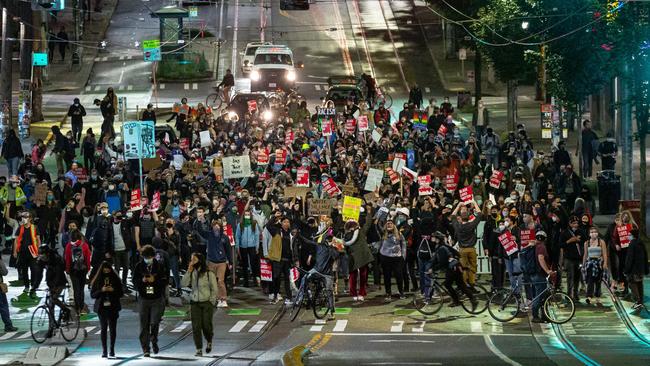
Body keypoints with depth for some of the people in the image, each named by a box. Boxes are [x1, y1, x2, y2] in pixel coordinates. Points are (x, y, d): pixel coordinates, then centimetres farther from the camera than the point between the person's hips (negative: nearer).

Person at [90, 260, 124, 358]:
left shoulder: (115, 279, 7)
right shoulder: (97, 280, 6)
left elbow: (121, 293, 7)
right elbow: (92, 294, 2)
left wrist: (113, 290, -11)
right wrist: (101, 290, -13)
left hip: (113, 307, 0)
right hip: (102, 307, 0)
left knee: (113, 328, -2)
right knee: (103, 328, -3)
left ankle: (112, 350, 6)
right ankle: (104, 350, -1)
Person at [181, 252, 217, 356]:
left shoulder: (209, 274, -5)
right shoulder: (192, 273, 6)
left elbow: (214, 289, -2)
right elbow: (183, 284, -6)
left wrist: (211, 303, -6)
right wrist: (189, 271, -11)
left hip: (207, 302, -3)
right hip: (194, 303, 3)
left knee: (206, 325, -7)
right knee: (196, 326, -5)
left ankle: (209, 342, 24)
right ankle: (199, 350, 0)